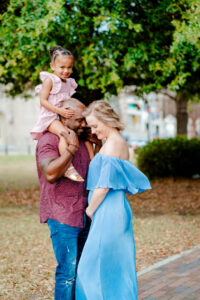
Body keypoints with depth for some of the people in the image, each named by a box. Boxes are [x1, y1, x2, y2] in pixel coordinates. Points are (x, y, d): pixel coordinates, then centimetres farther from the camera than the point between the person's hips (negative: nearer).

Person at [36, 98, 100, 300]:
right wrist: (71, 148, -20)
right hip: (62, 217, -8)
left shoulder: (80, 140, 15)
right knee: (68, 272, -7)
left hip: (82, 216, 8)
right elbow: (50, 173, -25)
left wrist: (98, 144, 10)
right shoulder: (49, 141, -9)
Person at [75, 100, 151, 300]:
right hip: (118, 210, 10)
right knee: (118, 267, 13)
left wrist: (90, 209, -7)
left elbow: (104, 186, -18)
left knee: (92, 267, -4)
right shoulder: (121, 143, 14)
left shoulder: (112, 145, -16)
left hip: (108, 213, -10)